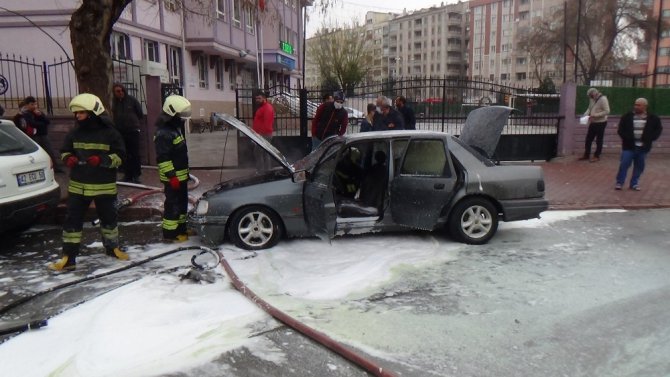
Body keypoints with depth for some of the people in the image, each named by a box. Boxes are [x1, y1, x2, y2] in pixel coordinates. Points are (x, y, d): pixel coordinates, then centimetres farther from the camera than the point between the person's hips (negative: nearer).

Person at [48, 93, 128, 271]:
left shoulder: (110, 133, -8)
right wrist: (68, 158, -8)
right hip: (78, 185, 3)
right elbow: (65, 151, 15)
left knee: (108, 217, 14)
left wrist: (102, 160, -23)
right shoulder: (74, 133, 4)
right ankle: (68, 258, 9)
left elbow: (120, 156, -7)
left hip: (104, 186, -3)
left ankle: (112, 248, 36)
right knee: (72, 220, 1)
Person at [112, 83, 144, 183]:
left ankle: (136, 175, 1)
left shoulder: (132, 100, -2)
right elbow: (114, 116, 16)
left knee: (135, 154, -3)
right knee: (125, 155, 6)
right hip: (121, 131, 4)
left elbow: (140, 114, 3)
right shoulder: (114, 103, 9)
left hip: (133, 130, -4)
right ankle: (127, 174, 14)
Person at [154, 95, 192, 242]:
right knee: (173, 204, -4)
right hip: (173, 177, -10)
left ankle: (181, 228, 30)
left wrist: (185, 172, 23)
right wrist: (171, 176, -25)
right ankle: (170, 234, 4)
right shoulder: (163, 133, -20)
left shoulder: (176, 128, 13)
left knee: (182, 202, 18)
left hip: (181, 175, 10)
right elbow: (163, 158, -24)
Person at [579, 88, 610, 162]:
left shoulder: (603, 99, -19)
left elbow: (607, 111, -22)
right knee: (588, 139, 11)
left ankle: (597, 156, 15)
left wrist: (595, 115, -26)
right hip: (593, 122, 7)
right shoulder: (592, 99, 5)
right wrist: (586, 114, -4)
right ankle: (586, 155, 21)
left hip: (600, 123, -7)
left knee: (598, 140, 5)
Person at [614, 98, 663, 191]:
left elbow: (658, 129, 11)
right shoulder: (627, 117, -3)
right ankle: (619, 183, 5)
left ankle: (634, 183, 19)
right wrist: (627, 138, -14)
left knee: (639, 166, 8)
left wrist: (650, 139, -2)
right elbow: (620, 130, 0)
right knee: (624, 164, -5)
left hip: (643, 147, 2)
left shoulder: (653, 118, 1)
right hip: (629, 146, -2)